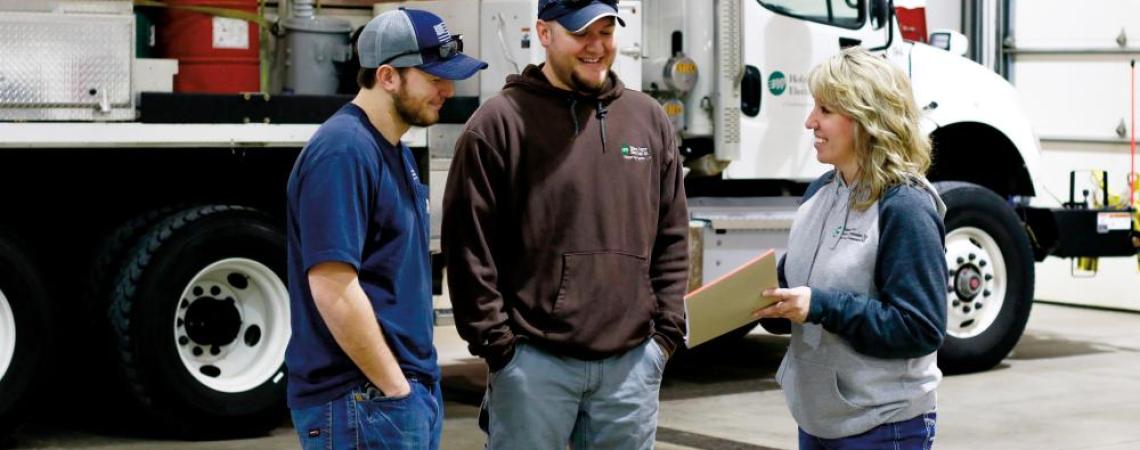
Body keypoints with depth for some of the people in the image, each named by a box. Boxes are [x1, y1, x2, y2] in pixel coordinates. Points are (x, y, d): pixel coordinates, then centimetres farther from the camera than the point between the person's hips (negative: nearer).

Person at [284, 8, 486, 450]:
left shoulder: (394, 150, 13)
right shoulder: (342, 152, -17)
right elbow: (333, 289, -23)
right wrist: (395, 388, -17)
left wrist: (416, 384, 16)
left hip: (414, 390, 9)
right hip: (365, 403, -9)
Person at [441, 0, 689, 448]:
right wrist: (494, 341, -8)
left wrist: (666, 330, 7)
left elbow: (672, 239, 14)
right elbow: (470, 247, -5)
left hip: (632, 363, 4)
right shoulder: (499, 123, -4)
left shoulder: (649, 118, 10)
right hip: (534, 361, -4)